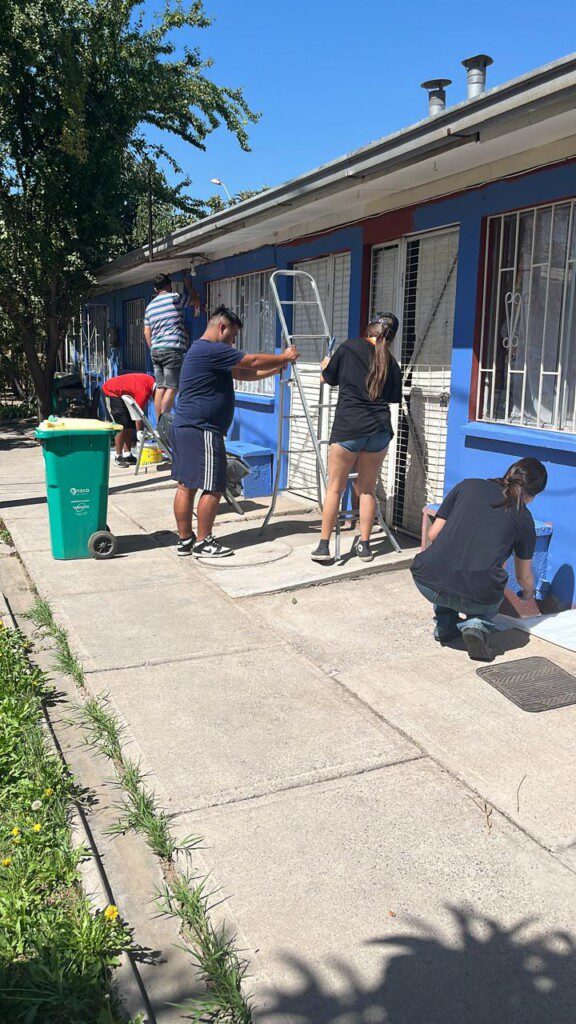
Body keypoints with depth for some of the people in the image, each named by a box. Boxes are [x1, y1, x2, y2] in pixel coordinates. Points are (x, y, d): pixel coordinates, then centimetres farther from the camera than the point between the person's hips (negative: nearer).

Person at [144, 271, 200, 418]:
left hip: (155, 351, 7)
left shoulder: (149, 306, 17)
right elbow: (196, 301, 13)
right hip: (172, 349, -7)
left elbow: (147, 332, 17)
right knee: (172, 388, -8)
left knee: (160, 387, 7)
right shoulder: (174, 298, -1)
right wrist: (189, 285, 27)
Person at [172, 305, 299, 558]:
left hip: (184, 428, 11)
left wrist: (277, 368, 14)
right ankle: (203, 542, 3)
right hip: (201, 431, -11)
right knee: (213, 488, -4)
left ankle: (185, 539, 17)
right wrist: (284, 357, 5)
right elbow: (253, 362, -10)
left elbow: (244, 373, 21)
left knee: (186, 486, 11)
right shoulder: (211, 350, -13)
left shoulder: (203, 351, 22)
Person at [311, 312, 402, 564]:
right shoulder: (391, 363, 9)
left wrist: (327, 366, 34)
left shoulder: (350, 347, 0)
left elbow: (330, 379, 12)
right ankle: (364, 545, 17)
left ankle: (324, 546, 5)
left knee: (335, 487, 5)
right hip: (379, 429, 3)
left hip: (348, 427, -3)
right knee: (368, 489, 14)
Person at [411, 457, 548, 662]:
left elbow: (433, 534, 16)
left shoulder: (468, 486, 14)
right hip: (476, 597, -2)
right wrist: (528, 593, 50)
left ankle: (444, 626, 26)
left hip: (428, 584, 2)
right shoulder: (524, 518, 14)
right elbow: (524, 577, 27)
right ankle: (477, 626, 5)